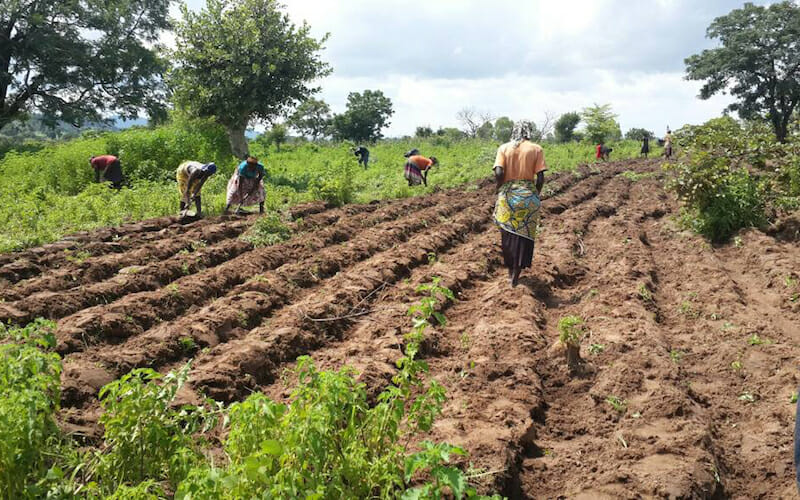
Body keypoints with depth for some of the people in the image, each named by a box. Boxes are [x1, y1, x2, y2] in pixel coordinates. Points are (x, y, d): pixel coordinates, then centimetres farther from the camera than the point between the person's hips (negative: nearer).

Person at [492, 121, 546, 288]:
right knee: (523, 235, 8)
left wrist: (500, 190, 5)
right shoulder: (536, 149, 1)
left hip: (507, 194, 1)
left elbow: (498, 173, -10)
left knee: (508, 234, 17)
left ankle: (510, 270, 28)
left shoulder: (504, 148, 3)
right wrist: (535, 195, 10)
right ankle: (515, 276, 6)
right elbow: (540, 178, -4)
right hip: (528, 195, -1)